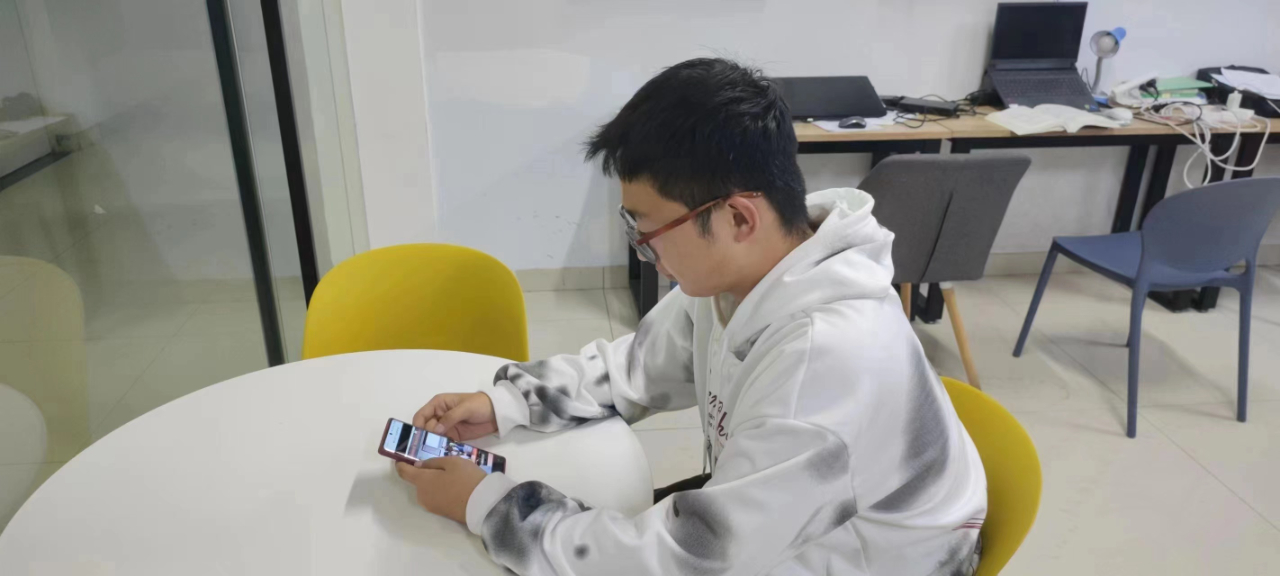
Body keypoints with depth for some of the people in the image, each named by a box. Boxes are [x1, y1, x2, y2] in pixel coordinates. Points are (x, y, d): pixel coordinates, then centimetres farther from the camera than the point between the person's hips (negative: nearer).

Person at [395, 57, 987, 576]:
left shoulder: (829, 357, -37)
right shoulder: (728, 274, -11)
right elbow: (633, 366, 7)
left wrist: (486, 504, -23)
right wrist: (504, 404, -7)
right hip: (757, 524, 6)